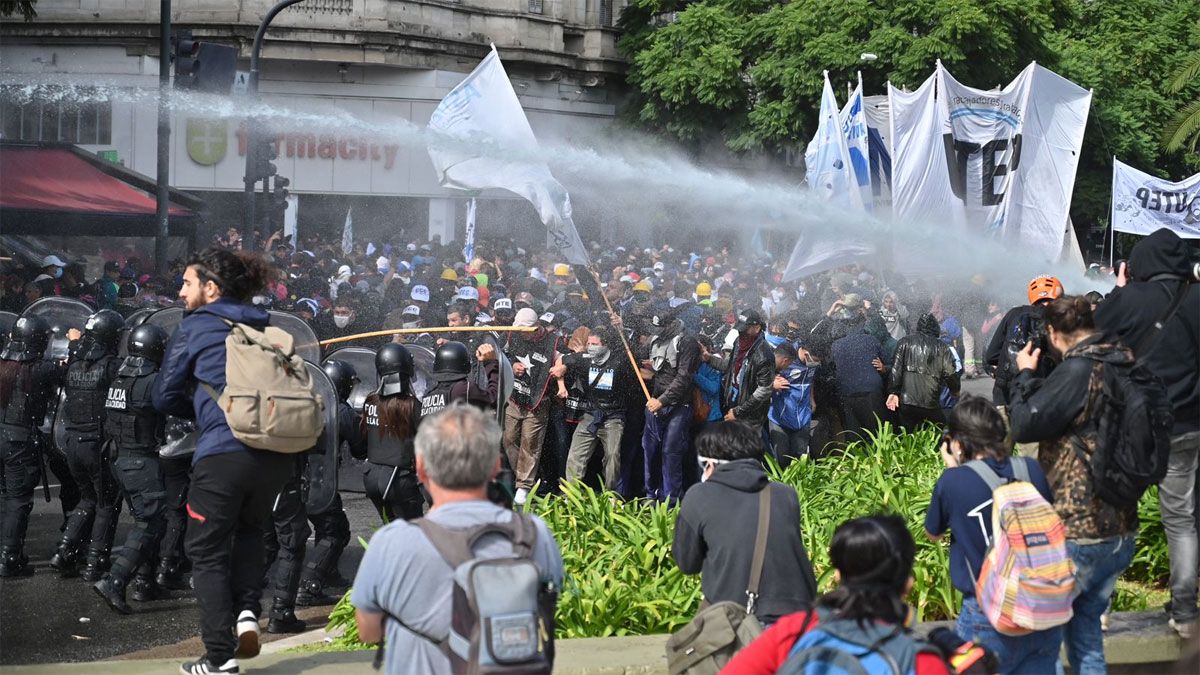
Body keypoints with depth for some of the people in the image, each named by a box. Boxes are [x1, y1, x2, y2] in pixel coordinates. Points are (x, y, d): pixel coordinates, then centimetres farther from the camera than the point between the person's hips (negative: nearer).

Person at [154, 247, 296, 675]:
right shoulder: (266, 328, 17)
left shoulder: (195, 326, 5)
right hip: (278, 451, 5)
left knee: (207, 550, 8)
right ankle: (247, 610, 8)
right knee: (250, 530, 29)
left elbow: (165, 397, 9)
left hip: (223, 452, -5)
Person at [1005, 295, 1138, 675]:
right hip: (1122, 529, 8)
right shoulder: (1124, 365, 6)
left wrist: (1025, 374, -1)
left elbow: (1023, 425, -15)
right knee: (1086, 617, 19)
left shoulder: (1079, 370, -18)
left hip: (1076, 532, -8)